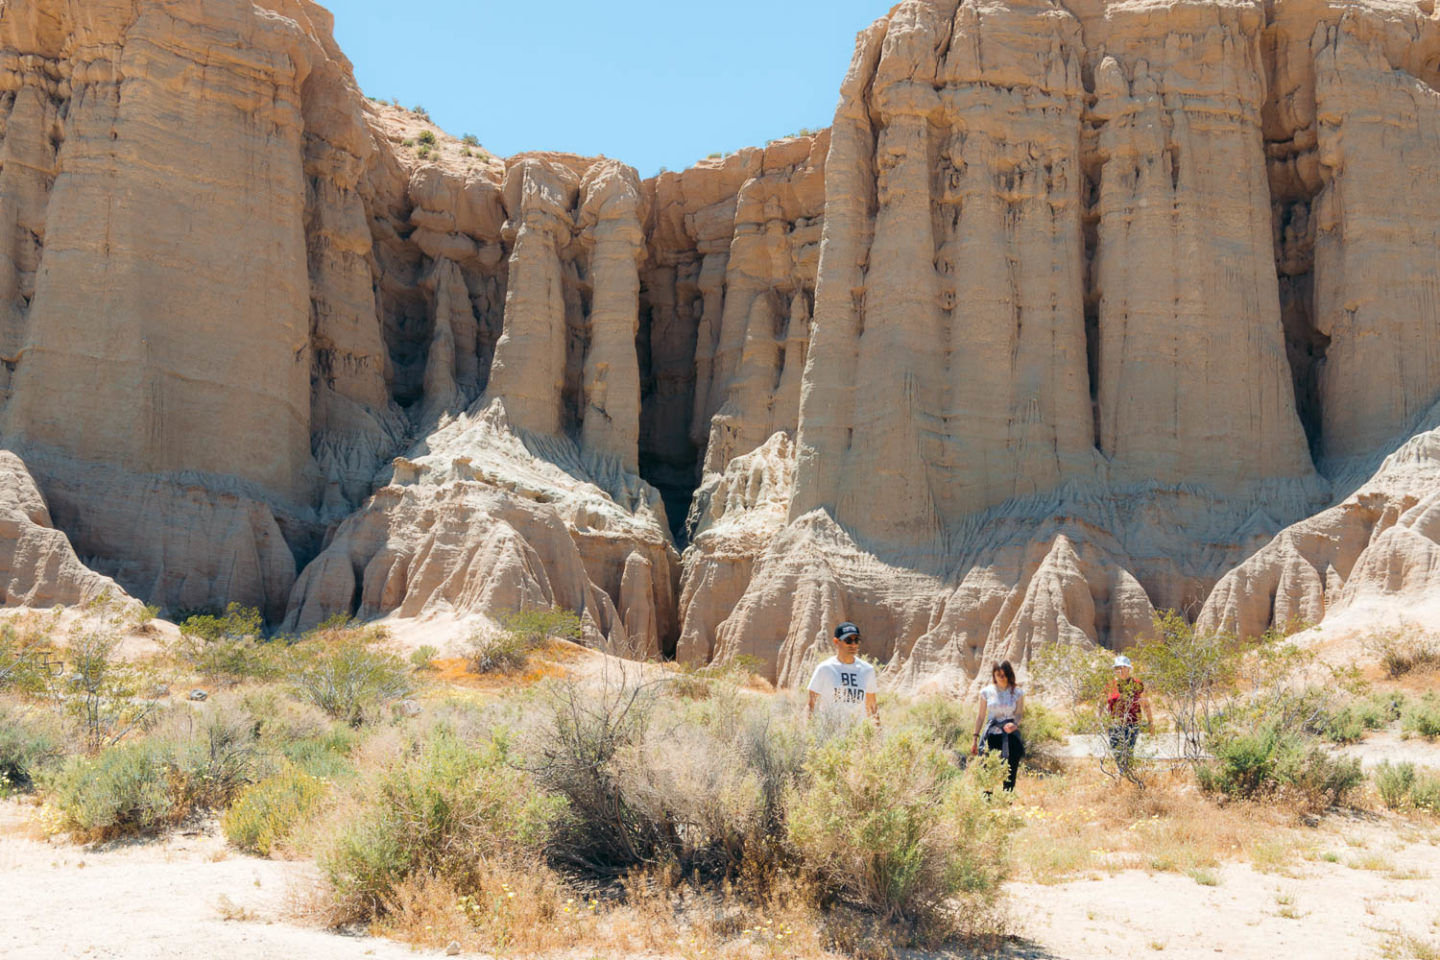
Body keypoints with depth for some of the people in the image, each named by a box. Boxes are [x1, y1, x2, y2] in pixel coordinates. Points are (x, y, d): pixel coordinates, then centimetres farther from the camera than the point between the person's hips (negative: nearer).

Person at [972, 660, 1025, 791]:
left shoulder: (1017, 692, 2)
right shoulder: (987, 692, 3)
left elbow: (1020, 714, 2)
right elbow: (981, 716, 8)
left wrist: (1014, 723, -21)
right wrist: (975, 739, 6)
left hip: (1011, 735, 0)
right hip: (992, 735, 0)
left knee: (1010, 775, 1)